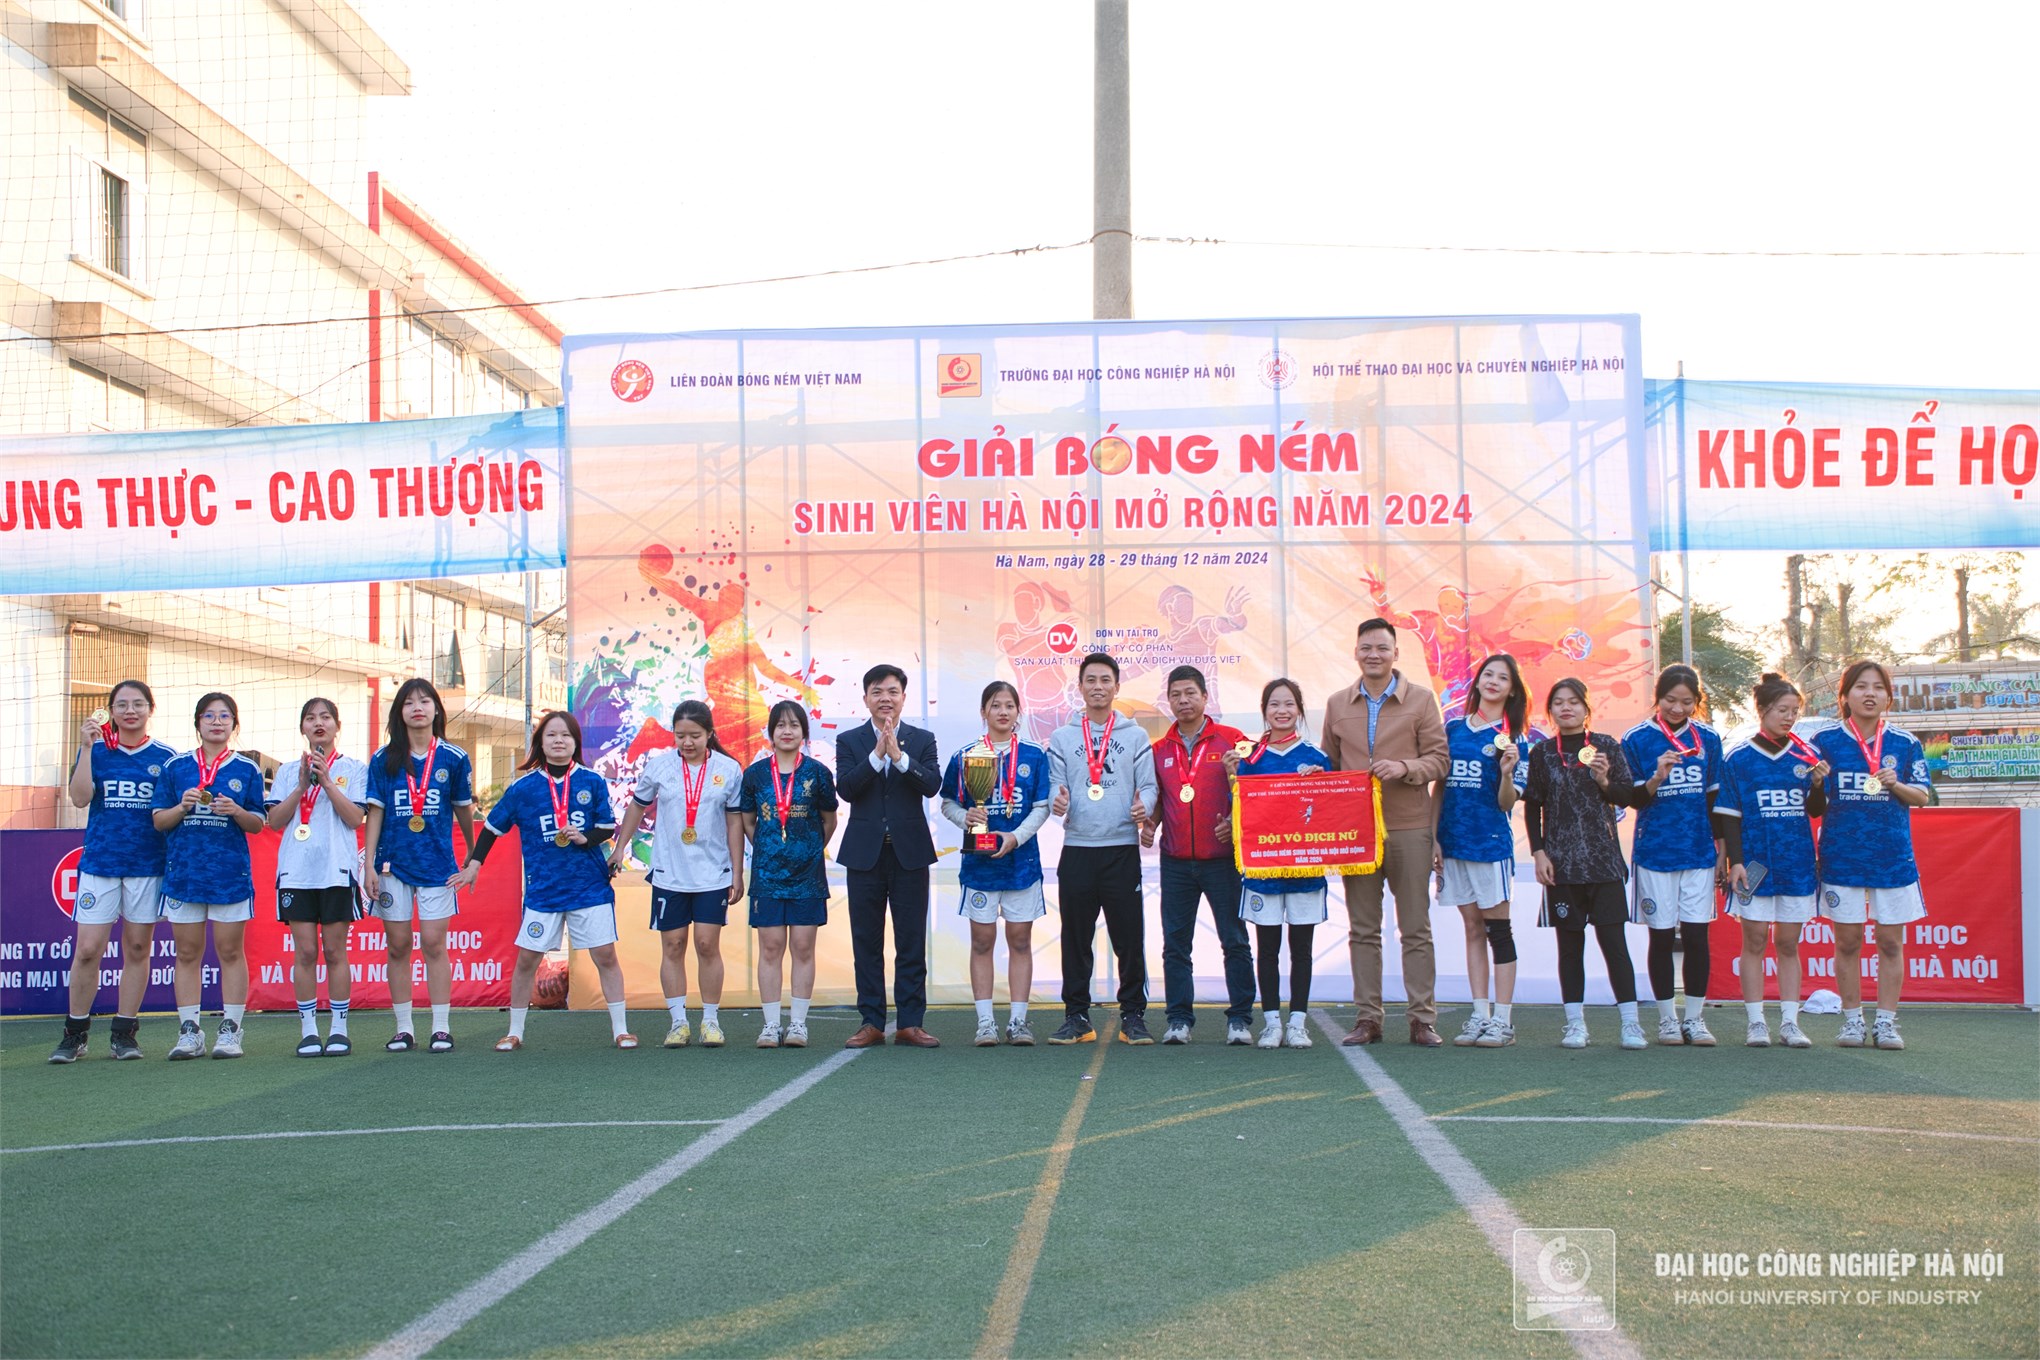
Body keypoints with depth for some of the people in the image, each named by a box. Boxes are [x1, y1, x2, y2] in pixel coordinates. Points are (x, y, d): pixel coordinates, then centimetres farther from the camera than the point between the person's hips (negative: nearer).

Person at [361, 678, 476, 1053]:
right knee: (398, 945, 4)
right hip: (393, 864, 1)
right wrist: (368, 865, 0)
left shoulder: (453, 758, 2)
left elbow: (464, 811, 10)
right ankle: (403, 1029, 11)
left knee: (434, 943, -4)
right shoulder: (383, 759, 3)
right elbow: (374, 813, 4)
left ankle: (441, 1028, 2)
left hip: (437, 864, -1)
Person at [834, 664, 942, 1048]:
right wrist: (877, 754, -17)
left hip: (909, 852, 0)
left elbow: (932, 785, -9)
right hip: (865, 853, 0)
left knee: (911, 941, 2)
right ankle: (872, 1023, 12)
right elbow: (845, 788, -9)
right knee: (866, 942, 5)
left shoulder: (922, 740, 6)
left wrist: (899, 755, -20)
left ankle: (910, 1023, 7)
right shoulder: (849, 741, 6)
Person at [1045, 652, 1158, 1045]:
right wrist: (1058, 802, -15)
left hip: (1122, 848, -1)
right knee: (1075, 938, 4)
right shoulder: (1062, 738, 13)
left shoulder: (1135, 737, 10)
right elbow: (1056, 783, 8)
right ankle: (1077, 1016, 12)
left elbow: (1147, 785, 4)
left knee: (1129, 937, -1)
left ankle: (1133, 1015, 8)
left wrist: (1144, 807, -18)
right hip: (1077, 848, 1)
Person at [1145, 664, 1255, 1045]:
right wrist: (1150, 823, 1)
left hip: (1222, 857, -3)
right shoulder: (1160, 749, 10)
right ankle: (1179, 1019, 11)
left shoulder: (1231, 740, 0)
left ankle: (1240, 1018, 8)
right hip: (1175, 861, 3)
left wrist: (1235, 821, -13)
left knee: (1235, 940, 1)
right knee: (1175, 943, 4)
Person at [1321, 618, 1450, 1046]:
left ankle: (1423, 1019, 7)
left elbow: (1439, 759, -1)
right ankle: (1367, 1018, 11)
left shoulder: (1420, 699, 2)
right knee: (1362, 929, 6)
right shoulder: (1338, 704, 11)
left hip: (1408, 827, -2)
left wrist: (1403, 768, -17)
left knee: (1415, 928, 2)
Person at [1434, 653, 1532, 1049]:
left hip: (1491, 840, -4)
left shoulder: (1512, 738, -2)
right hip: (1454, 841, 4)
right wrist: (1435, 837, 6)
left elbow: (1507, 803, -5)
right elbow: (1440, 786, 12)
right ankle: (1480, 1015, 14)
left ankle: (1503, 1020, 3)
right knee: (1473, 929, 9)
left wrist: (1507, 773, -24)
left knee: (1498, 930, -1)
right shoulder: (1453, 728, 9)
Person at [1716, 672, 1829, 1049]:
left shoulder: (1807, 756, 5)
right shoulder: (1738, 759, -2)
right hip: (1755, 862, -2)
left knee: (1789, 943, 7)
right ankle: (1756, 1022, 7)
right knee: (1754, 941, 1)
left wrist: (1818, 784, -12)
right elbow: (1728, 816, -2)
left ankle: (1790, 1023, 11)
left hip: (1797, 863, 2)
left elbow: (1816, 811, 8)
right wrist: (1735, 861, -10)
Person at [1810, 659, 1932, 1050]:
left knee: (1890, 942, 3)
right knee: (1847, 941, 4)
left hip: (1893, 856, 1)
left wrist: (1896, 785, -13)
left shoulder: (1905, 744, 4)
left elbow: (1922, 797, 6)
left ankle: (1887, 1022, 11)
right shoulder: (1825, 741, 1)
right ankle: (1851, 1019, 13)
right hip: (1842, 855, -1)